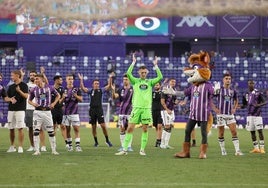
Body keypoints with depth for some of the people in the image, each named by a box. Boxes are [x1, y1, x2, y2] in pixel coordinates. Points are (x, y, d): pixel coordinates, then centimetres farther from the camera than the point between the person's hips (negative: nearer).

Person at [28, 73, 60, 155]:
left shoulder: (49, 88, 0)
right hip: (38, 112, 0)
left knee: (51, 131, 4)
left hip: (47, 111, 0)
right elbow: (29, 100, 14)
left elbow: (58, 95, 15)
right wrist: (33, 103, -6)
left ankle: (53, 150, 14)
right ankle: (37, 151, -1)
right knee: (36, 131, -6)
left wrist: (54, 103, 3)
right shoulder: (34, 90, 2)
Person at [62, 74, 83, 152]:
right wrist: (63, 98, -13)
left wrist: (76, 96, -18)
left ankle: (77, 145, -11)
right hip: (66, 112, 2)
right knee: (67, 129, 5)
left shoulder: (77, 89, 3)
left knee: (76, 129, -8)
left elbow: (81, 99, 0)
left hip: (74, 112, -2)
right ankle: (69, 145, 13)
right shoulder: (63, 90, 7)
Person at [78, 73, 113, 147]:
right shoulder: (90, 91, 6)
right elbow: (83, 88, -6)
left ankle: (107, 140, 6)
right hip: (92, 110, 1)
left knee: (103, 125, -7)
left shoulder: (101, 90, 6)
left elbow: (108, 86, -3)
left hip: (99, 109, -1)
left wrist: (110, 78, -15)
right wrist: (81, 80, -16)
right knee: (93, 127, 6)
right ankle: (96, 142, 16)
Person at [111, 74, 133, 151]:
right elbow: (114, 97, -9)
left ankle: (129, 146, 3)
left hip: (130, 112, -2)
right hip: (122, 112, 2)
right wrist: (113, 90, -25)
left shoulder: (133, 89, 0)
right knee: (122, 129, 2)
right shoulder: (120, 90, 5)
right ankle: (122, 146, 8)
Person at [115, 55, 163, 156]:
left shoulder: (150, 82, 10)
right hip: (136, 107, -1)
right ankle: (124, 149, -2)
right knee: (130, 128, -4)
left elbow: (160, 77, -3)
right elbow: (128, 73, -9)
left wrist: (155, 65, -5)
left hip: (147, 108, 1)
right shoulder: (135, 81, 7)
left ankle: (142, 149, 11)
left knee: (145, 129, 3)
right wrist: (133, 62, -9)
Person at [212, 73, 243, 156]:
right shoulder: (218, 90, -4)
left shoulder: (233, 91, 9)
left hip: (230, 114, 3)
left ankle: (237, 150, -6)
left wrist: (234, 108, 9)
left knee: (234, 132, -5)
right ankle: (223, 150, 13)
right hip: (221, 114, -3)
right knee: (221, 133, 3)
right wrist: (214, 108, -6)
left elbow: (236, 101, 25)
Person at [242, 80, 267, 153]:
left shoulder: (258, 93, -3)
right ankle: (256, 148, 13)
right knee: (252, 132, 6)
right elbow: (245, 105, 20)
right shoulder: (247, 94, 12)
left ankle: (262, 148, -7)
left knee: (260, 131, -9)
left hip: (257, 114, -5)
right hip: (250, 115, 5)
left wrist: (259, 105, -25)